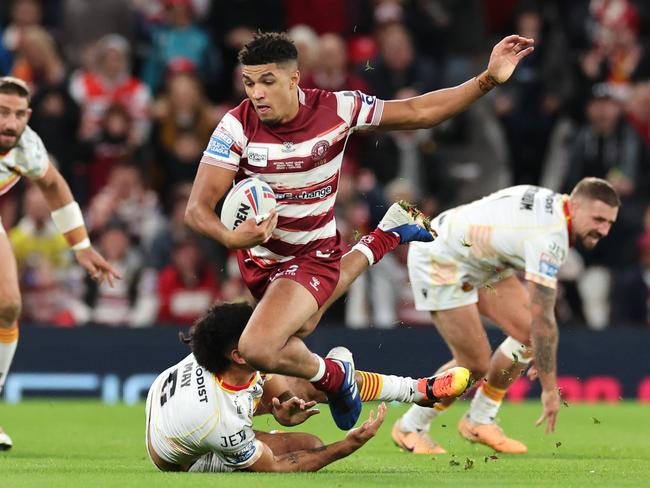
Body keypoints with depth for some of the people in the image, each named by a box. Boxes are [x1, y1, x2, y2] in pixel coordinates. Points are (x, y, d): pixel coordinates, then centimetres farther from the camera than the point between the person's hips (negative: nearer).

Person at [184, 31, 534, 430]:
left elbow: (419, 112, -7)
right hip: (258, 255, 4)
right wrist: (230, 237, -44)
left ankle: (332, 376, 4)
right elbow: (197, 209, -21)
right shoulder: (238, 127, -21)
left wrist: (488, 80, -15)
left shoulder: (336, 109, -19)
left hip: (313, 255, -4)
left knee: (257, 349, -28)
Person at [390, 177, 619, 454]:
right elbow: (542, 318, -33)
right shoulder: (550, 237, -32)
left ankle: (479, 421, 12)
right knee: (474, 364, -10)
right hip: (437, 261, -10)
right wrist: (550, 389, -29)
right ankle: (410, 428, 12)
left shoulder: (556, 204, -3)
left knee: (527, 332, -1)